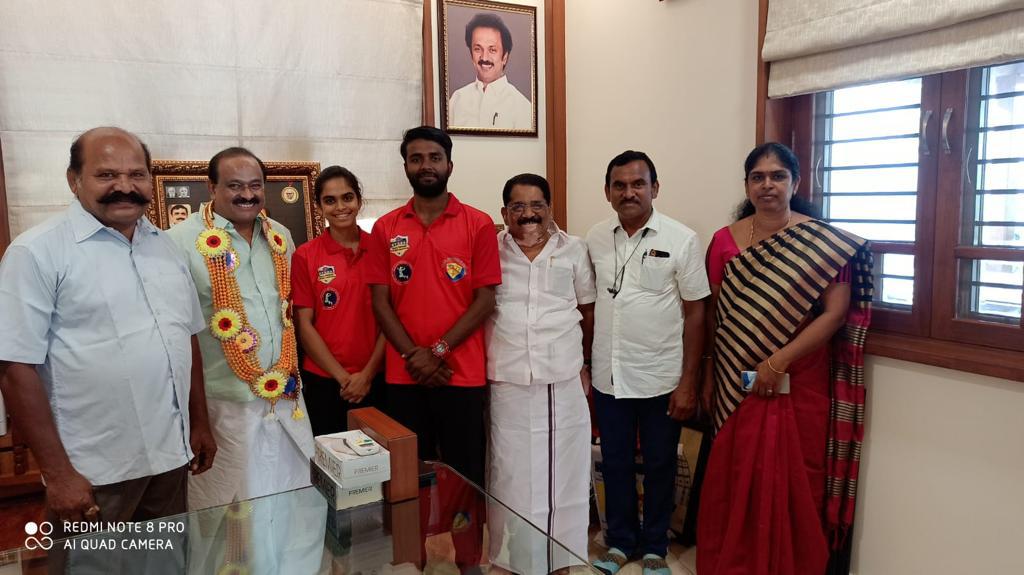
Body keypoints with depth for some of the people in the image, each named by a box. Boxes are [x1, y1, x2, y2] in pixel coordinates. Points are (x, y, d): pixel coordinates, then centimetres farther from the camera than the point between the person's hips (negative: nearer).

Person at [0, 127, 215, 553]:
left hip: (172, 455, 6)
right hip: (93, 473, -5)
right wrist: (57, 473, -15)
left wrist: (200, 425, 12)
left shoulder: (165, 245, 7)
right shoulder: (38, 251, -11)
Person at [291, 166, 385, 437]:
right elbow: (304, 325, -3)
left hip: (376, 379, 1)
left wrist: (367, 373, -6)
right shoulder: (305, 256, -2)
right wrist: (342, 377, -7)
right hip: (324, 381, -1)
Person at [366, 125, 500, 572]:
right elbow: (380, 301, 3)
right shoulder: (385, 229, 6)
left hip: (462, 373, -2)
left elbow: (485, 299, -5)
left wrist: (438, 351, -12)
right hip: (403, 375, 2)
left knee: (464, 472, 7)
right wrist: (413, 356, -9)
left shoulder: (478, 225, -1)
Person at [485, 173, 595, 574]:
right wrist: (481, 366, 2)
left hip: (564, 382, 1)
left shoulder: (573, 250, 3)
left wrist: (587, 365, 7)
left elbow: (589, 311, 9)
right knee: (512, 474, 8)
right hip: (507, 384, 0)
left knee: (563, 472, 9)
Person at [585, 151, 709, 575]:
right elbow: (591, 305, 9)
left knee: (660, 466, 13)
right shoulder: (595, 238, 2)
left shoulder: (681, 240, -8)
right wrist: (585, 365, 6)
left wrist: (688, 381, -9)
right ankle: (621, 540, 34)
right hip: (608, 377, 3)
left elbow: (695, 313, -6)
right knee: (615, 464, 15)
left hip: (661, 379, -3)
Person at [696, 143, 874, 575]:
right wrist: (707, 378, 6)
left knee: (793, 485, 7)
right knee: (734, 482, 10)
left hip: (799, 385, -2)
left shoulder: (825, 242, -3)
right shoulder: (724, 240, 5)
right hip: (736, 385, 2)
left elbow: (835, 313, -9)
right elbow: (713, 315, 8)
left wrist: (779, 362, -16)